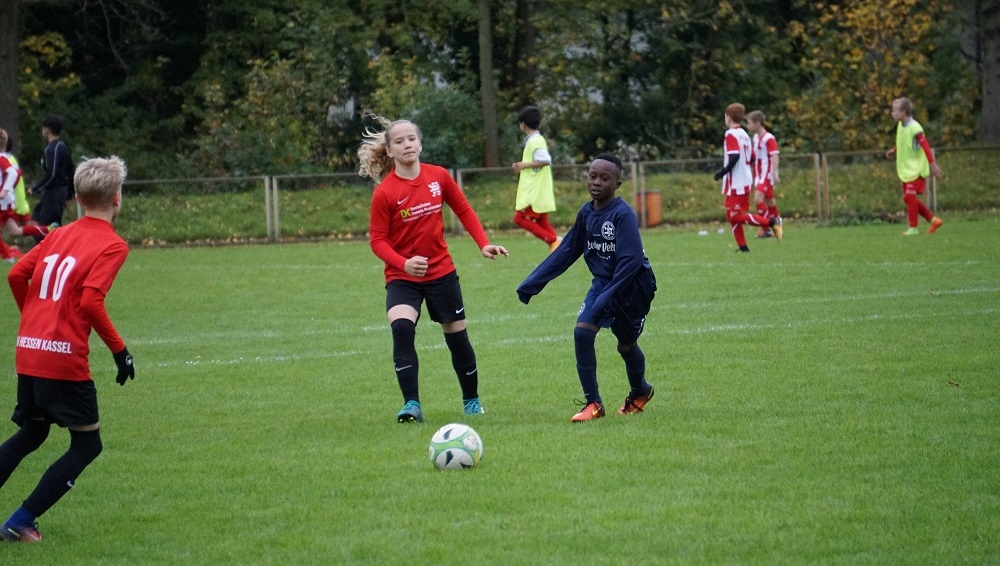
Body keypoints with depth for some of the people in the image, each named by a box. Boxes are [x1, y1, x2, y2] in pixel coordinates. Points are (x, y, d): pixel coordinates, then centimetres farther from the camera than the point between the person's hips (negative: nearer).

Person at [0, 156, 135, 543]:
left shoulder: (58, 236, 12)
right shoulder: (112, 245, -7)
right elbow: (91, 301, -18)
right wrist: (119, 349, -10)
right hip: (66, 359, -7)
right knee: (87, 445, 8)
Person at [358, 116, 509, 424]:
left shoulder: (438, 176, -5)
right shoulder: (384, 193, -15)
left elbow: (464, 210, 8)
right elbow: (377, 240, -12)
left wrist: (484, 244, -2)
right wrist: (403, 263, -29)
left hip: (441, 272, 3)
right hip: (402, 277, -3)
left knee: (457, 337, 12)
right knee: (401, 328, -28)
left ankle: (471, 400, 34)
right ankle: (412, 404, -25)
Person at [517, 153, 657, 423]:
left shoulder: (623, 214, -22)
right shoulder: (586, 213, -1)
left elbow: (631, 260, -27)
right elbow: (566, 252, 6)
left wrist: (608, 297, -34)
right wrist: (532, 283, 3)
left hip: (633, 284, -5)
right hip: (603, 283, 6)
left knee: (626, 344, 9)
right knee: (582, 332, -13)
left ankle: (639, 392, 41)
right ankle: (593, 403, -5)